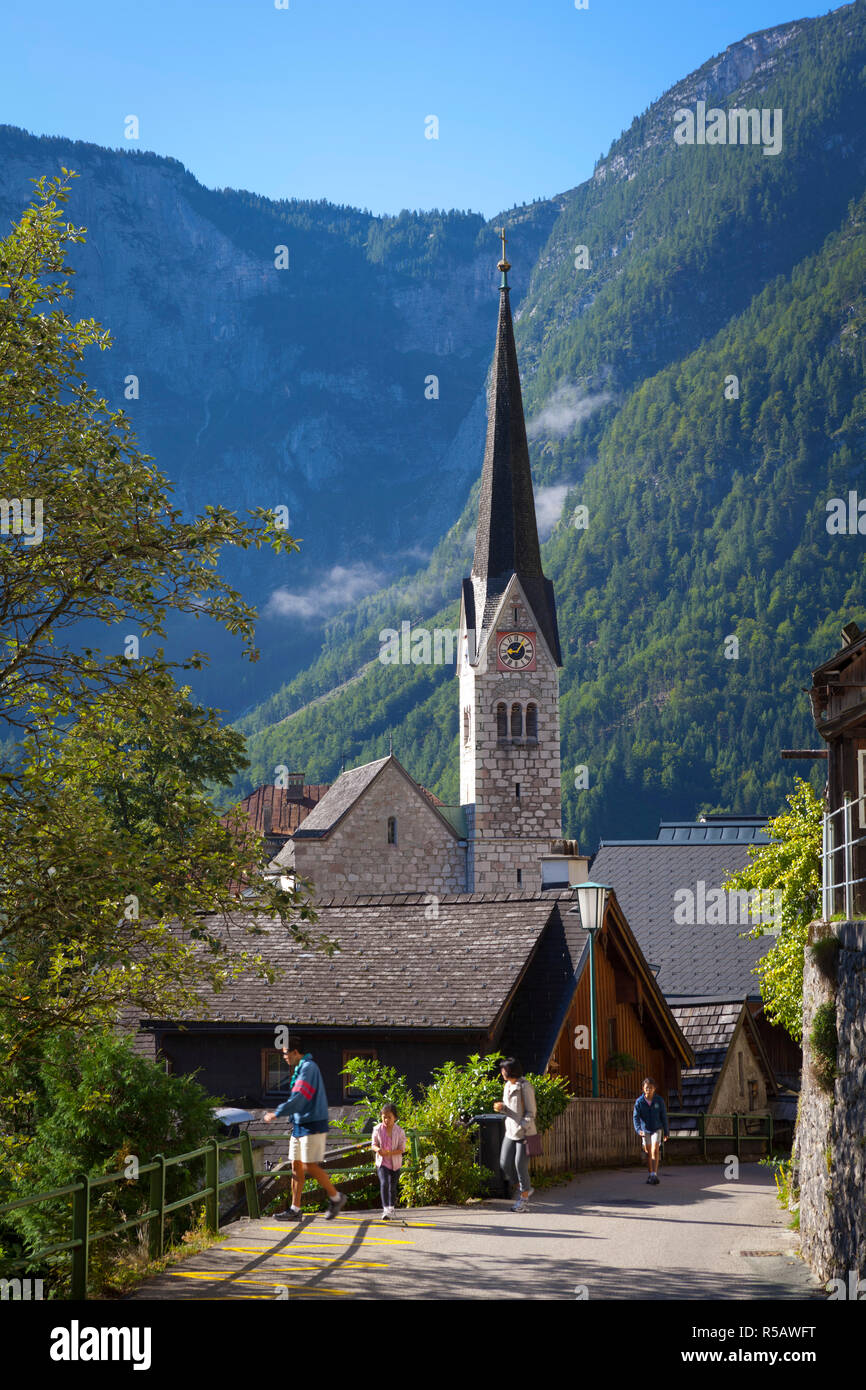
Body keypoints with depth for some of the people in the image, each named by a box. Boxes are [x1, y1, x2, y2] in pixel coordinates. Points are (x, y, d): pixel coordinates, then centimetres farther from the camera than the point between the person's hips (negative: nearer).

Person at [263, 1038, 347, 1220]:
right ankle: (295, 1210, 6)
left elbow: (298, 1099, -21)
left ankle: (336, 1197, 6)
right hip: (299, 1126, 10)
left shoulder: (308, 1068, -14)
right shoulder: (299, 1069, 18)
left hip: (312, 1126, -10)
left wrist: (276, 1114, -19)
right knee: (296, 1166, 6)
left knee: (310, 1166, -9)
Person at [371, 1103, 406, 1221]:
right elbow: (374, 1144, 3)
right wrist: (377, 1149, -21)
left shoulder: (399, 1131, -11)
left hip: (395, 1163, 1)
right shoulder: (378, 1129, -6)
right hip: (382, 1162, -1)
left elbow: (402, 1149, -9)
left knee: (393, 1186, 13)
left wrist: (390, 1153, -26)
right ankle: (385, 1208, -23)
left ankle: (391, 1208, 33)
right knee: (384, 1183, -20)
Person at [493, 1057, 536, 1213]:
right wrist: (501, 1108, -2)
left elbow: (531, 1111, -13)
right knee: (505, 1164, 5)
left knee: (520, 1164, -4)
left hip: (524, 1132, -8)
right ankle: (525, 1189, 24)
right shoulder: (508, 1086, 11)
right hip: (510, 1131, 8)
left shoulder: (525, 1086, -13)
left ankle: (523, 1197, 9)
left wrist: (522, 1127, -21)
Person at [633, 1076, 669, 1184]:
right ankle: (650, 1175, 19)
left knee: (655, 1150, -16)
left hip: (657, 1129, -2)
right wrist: (638, 1130, -29)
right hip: (645, 1130, 2)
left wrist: (667, 1132, 2)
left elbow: (664, 1116, -3)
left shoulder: (659, 1100, -11)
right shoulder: (639, 1101, -11)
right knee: (648, 1153, 8)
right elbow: (636, 1117, -12)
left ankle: (654, 1174, -19)